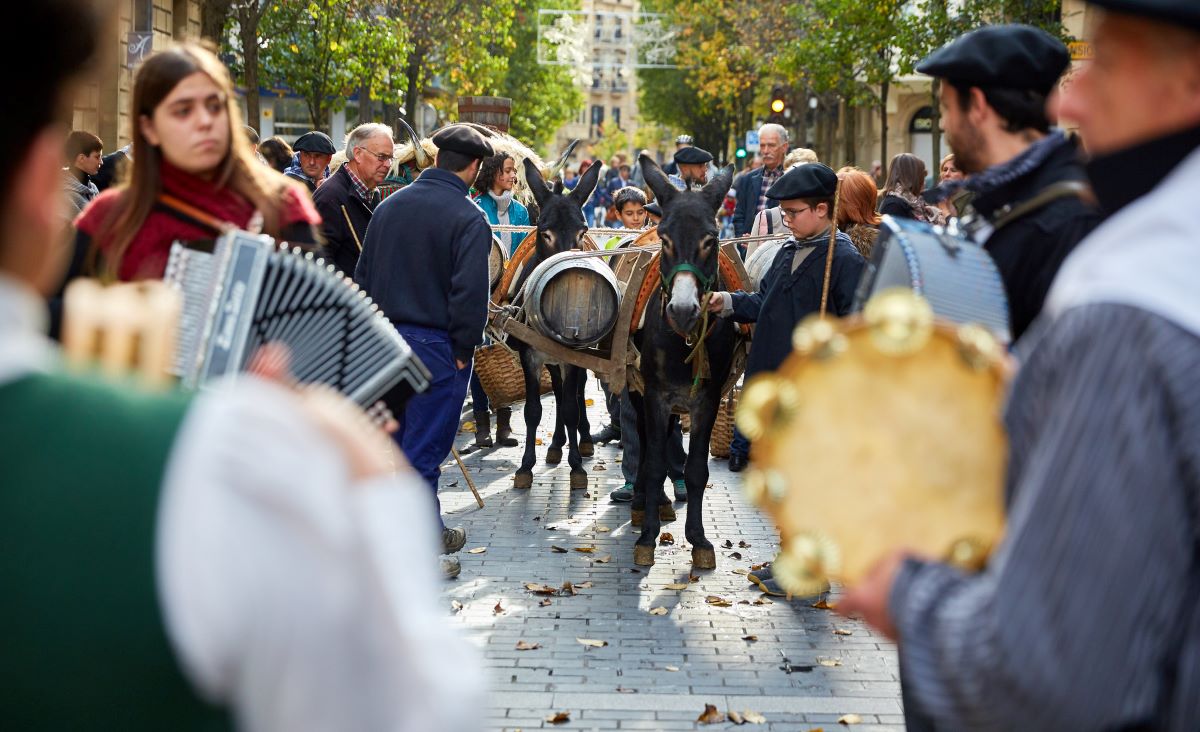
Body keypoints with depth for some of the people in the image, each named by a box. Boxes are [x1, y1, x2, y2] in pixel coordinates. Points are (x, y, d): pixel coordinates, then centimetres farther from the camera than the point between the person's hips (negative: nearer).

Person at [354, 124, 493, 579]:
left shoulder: (389, 206, 7)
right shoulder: (468, 220, -14)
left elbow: (363, 275, 12)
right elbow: (469, 291, -20)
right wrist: (464, 348, -10)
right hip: (437, 345, -7)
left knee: (405, 441, 18)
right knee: (424, 449, -1)